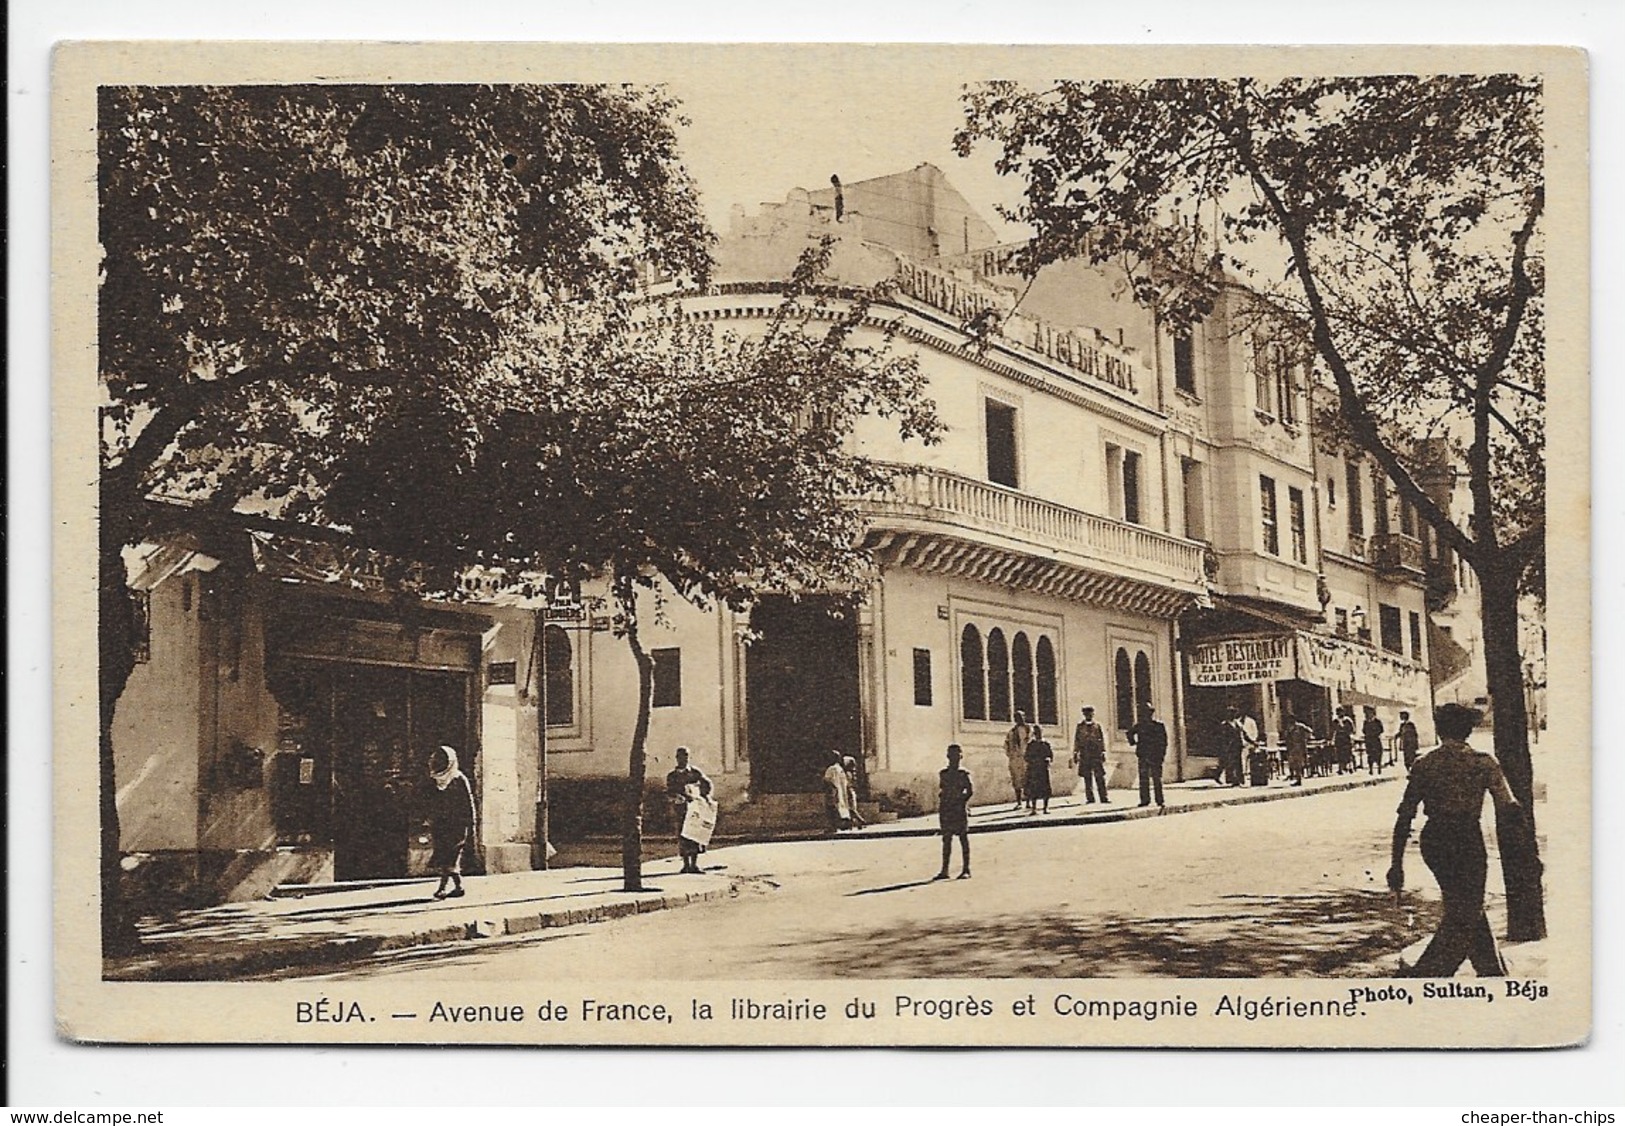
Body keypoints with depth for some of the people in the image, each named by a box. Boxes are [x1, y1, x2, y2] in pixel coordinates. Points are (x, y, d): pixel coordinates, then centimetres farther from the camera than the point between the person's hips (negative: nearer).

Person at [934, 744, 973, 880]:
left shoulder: (963, 774, -1)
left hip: (960, 809, -4)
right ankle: (944, 870, 9)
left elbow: (970, 791, -5)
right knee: (946, 839, 6)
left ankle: (966, 870, 4)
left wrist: (960, 801, -15)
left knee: (963, 838, 0)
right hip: (946, 810, 4)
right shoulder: (943, 774, 10)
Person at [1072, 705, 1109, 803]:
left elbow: (1102, 740, 9)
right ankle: (1090, 798, 5)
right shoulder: (1080, 726, 10)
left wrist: (1103, 752, 3)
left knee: (1100, 777, -4)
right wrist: (1075, 754, 6)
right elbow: (1076, 741, 11)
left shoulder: (1097, 726, 9)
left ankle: (1104, 797, -2)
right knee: (1087, 778, 1)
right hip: (1085, 756, 1)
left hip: (1096, 755, -1)